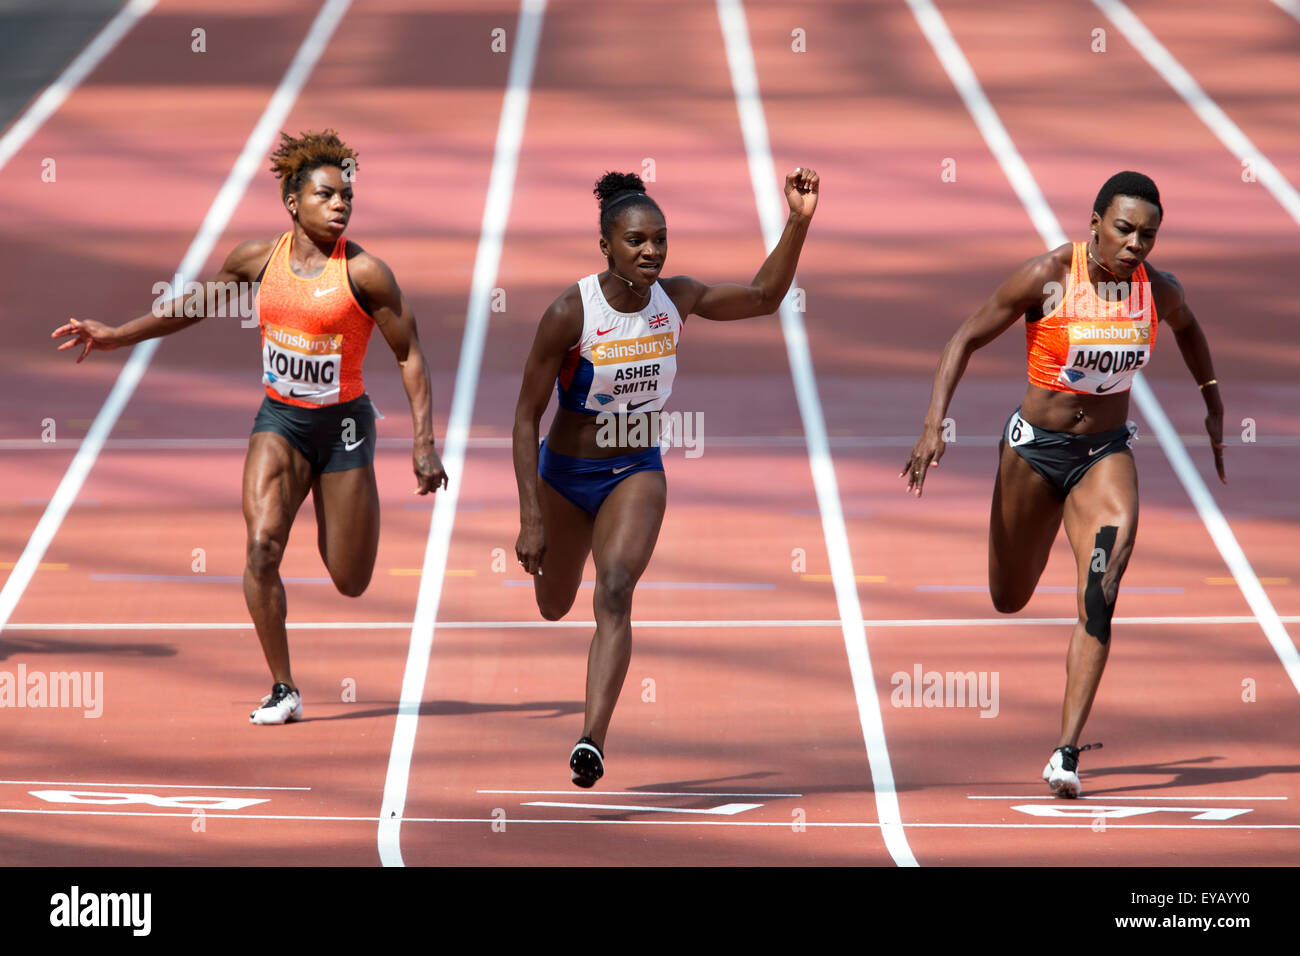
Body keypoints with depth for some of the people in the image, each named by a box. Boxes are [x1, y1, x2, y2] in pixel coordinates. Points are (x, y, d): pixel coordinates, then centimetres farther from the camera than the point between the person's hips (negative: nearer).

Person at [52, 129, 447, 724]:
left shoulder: (363, 273, -13)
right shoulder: (259, 259, -3)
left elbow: (409, 354, -7)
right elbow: (193, 307, 14)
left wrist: (425, 445, -13)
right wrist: (114, 337, 13)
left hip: (343, 423, -2)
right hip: (279, 419, 2)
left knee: (350, 583, 5)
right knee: (262, 545, -21)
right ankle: (283, 690, -10)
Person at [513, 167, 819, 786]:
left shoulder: (677, 299, -10)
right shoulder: (570, 313, -22)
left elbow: (763, 298, 5)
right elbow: (526, 417, -18)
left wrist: (798, 224, -10)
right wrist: (531, 517, -23)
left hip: (638, 473, 1)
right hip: (565, 472, -1)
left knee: (614, 594, -24)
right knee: (554, 607, 21)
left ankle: (593, 741, -32)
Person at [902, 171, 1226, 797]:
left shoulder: (1159, 292, -8)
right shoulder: (1047, 277, -18)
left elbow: (1186, 326, 18)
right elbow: (967, 339, -10)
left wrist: (1212, 401, 19)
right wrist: (934, 425, -18)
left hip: (1106, 454, 1)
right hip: (1035, 447, -1)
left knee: (1098, 600, -22)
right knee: (1010, 600, 17)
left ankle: (1067, 752, -23)